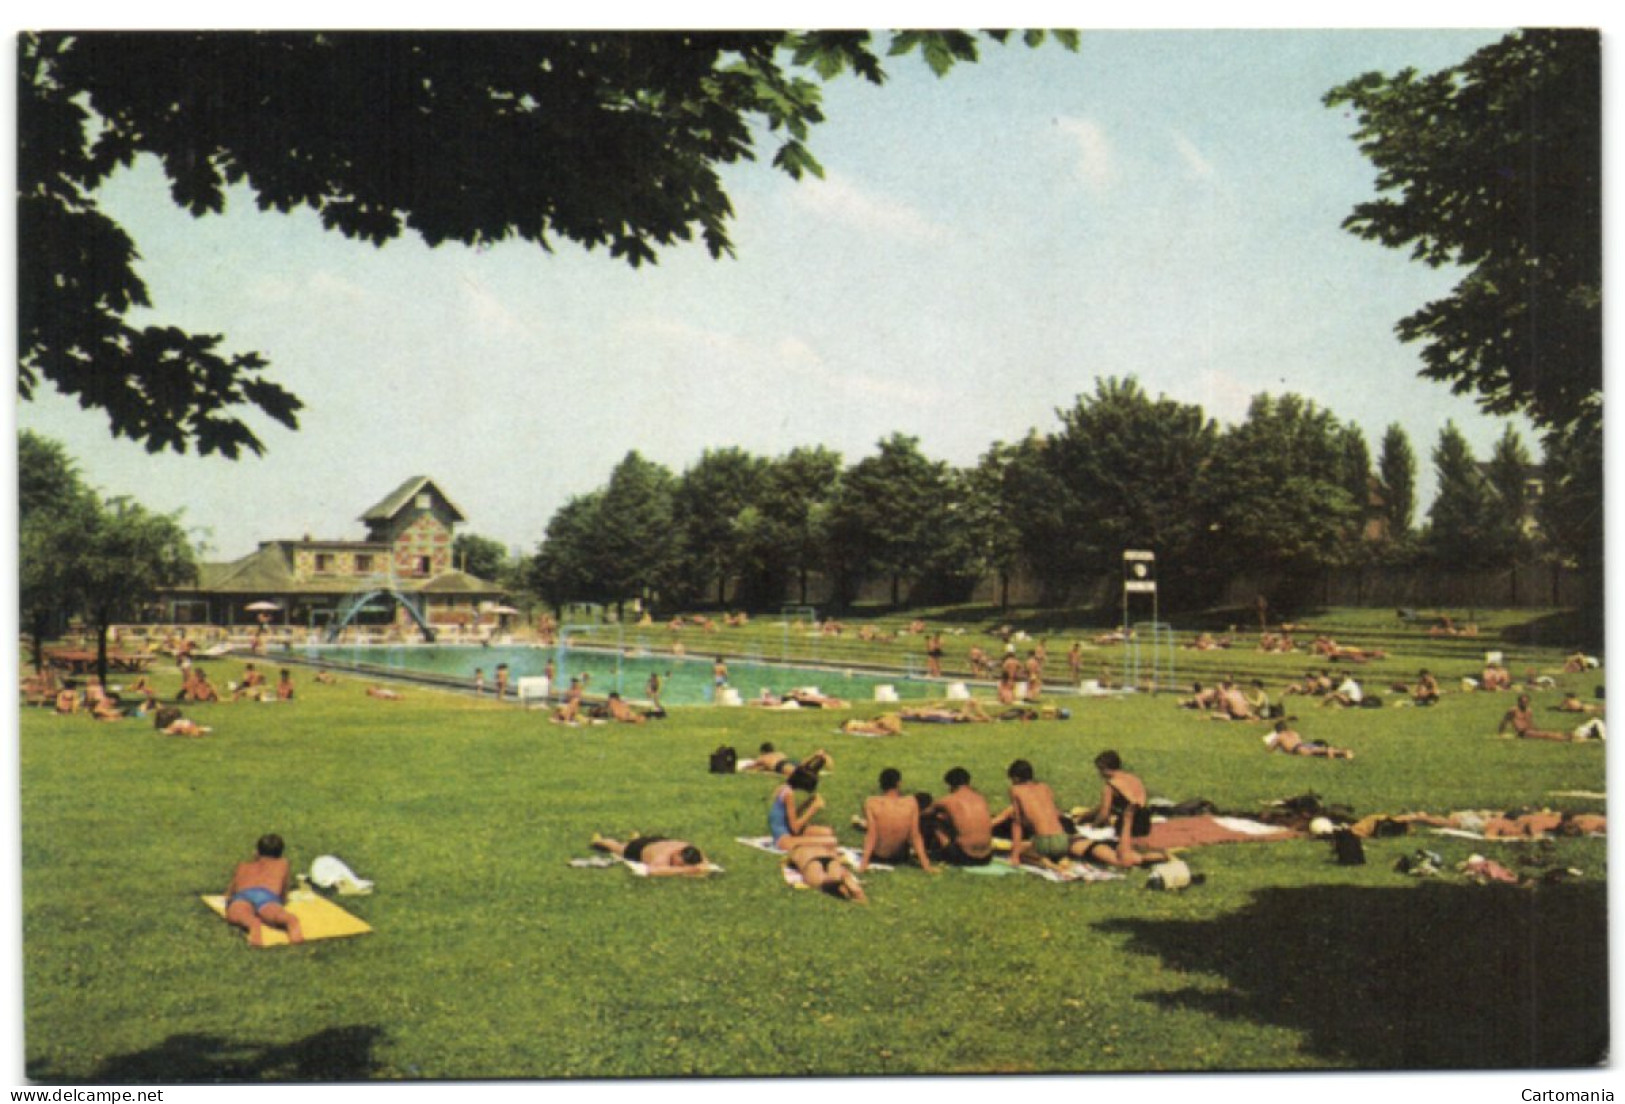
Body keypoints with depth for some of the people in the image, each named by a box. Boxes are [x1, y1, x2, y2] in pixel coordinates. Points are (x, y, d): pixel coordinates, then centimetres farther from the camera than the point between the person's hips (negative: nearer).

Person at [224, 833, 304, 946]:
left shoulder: (243, 866, 41)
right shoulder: (282, 863, 38)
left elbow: (229, 893, 52)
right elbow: (284, 896, 43)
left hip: (243, 895, 2)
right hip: (268, 895, -2)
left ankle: (253, 924, -66)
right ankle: (291, 922, -69)